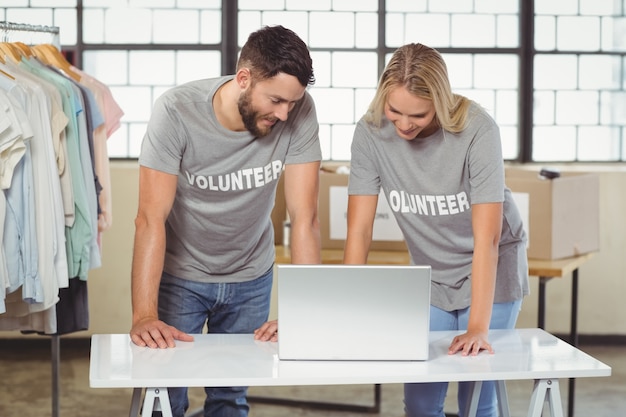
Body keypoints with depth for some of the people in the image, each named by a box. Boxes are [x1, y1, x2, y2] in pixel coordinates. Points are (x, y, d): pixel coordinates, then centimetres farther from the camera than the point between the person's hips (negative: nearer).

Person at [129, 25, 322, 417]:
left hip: (250, 277, 2)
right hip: (179, 274, -2)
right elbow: (151, 218, -26)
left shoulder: (299, 113, -19)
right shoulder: (177, 111, -25)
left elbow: (305, 217, -20)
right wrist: (145, 316, -34)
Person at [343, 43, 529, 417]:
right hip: (430, 272, 3)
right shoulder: (371, 132, -18)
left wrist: (478, 328, -33)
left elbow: (487, 237, -28)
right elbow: (360, 229, -16)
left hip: (491, 269, -3)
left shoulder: (477, 130, -26)